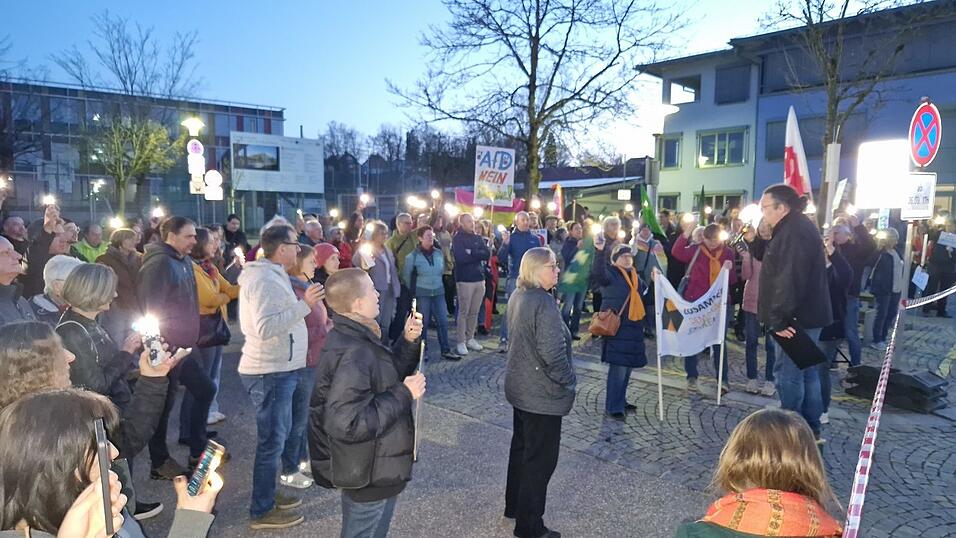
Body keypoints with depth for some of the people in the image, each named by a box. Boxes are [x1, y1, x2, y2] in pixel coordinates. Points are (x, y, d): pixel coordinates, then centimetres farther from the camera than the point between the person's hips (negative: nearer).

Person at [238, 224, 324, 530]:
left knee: (276, 436, 20)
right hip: (270, 372, -10)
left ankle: (267, 495, 33)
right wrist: (304, 305, -31)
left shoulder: (271, 275, 13)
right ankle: (261, 512, 13)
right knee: (272, 441, 0)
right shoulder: (265, 280, -20)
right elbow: (265, 328, -30)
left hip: (277, 369, 10)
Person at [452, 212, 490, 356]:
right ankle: (461, 342, 4)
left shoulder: (478, 238, 14)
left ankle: (470, 338, 19)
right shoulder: (458, 239, -3)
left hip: (479, 279, 5)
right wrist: (478, 254, -7)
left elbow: (488, 254, 0)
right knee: (464, 312, -2)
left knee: (474, 312, 9)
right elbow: (461, 258, -18)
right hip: (465, 280, -5)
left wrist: (471, 253, -11)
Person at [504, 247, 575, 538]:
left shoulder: (517, 296, 3)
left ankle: (514, 505, 41)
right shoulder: (544, 303, -26)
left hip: (520, 386, 9)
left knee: (521, 446, 24)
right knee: (541, 458, 5)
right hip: (542, 393, -9)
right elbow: (552, 353, -30)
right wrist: (569, 380, -13)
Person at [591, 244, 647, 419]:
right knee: (618, 366, -9)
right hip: (616, 326, -8)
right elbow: (599, 274, -31)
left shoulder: (636, 276, 17)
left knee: (628, 366, 15)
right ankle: (613, 407, 2)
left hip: (633, 327, 8)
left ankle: (620, 400, 29)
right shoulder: (610, 273, -7)